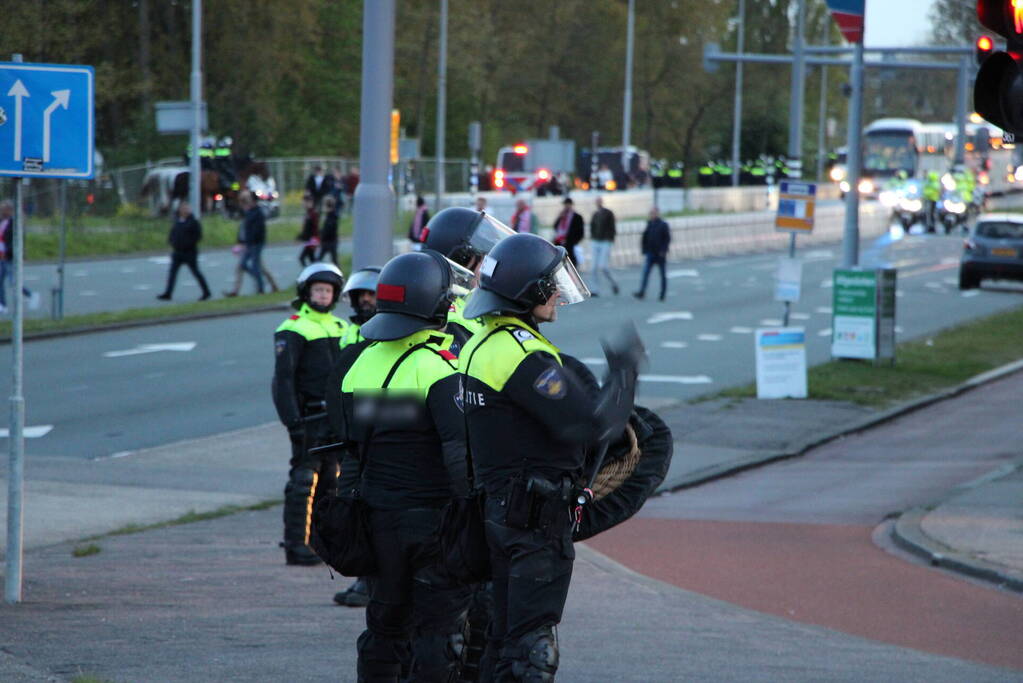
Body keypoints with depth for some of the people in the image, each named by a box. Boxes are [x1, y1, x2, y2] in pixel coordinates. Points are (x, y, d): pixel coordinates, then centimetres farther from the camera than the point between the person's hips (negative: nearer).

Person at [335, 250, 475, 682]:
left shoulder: (362, 363, 6)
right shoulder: (439, 367, -16)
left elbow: (350, 447, 12)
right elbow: (461, 451, -23)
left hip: (379, 517, 7)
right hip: (434, 517, -6)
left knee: (385, 627, 16)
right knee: (438, 632, -1)